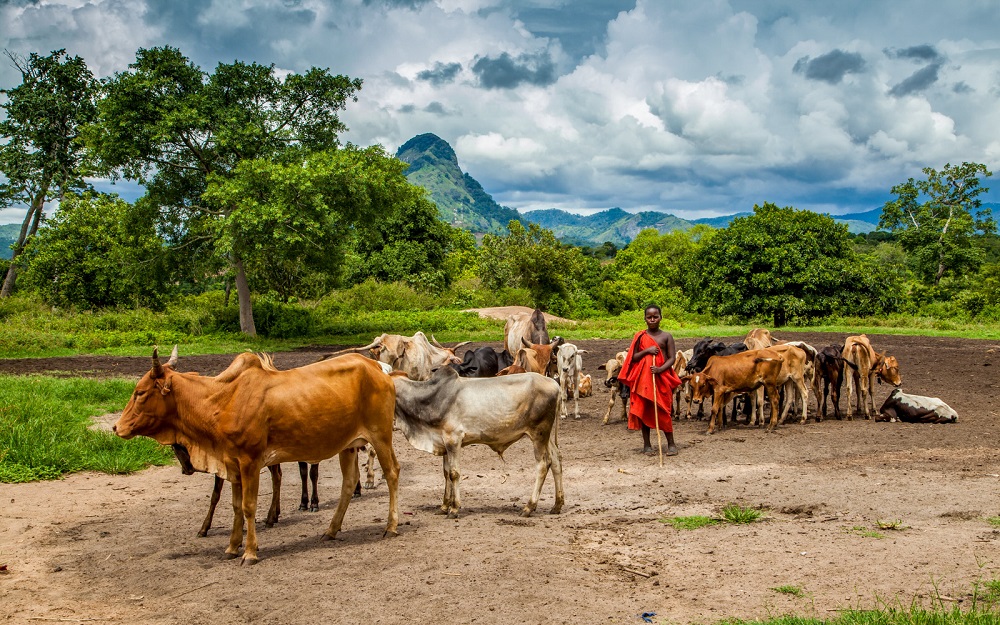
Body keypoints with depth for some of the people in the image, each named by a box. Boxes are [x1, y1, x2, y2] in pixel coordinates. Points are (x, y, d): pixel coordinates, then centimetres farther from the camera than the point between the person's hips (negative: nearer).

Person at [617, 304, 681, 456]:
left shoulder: (666, 336, 3)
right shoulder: (640, 337, 6)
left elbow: (672, 358, -1)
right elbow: (633, 357, 4)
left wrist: (661, 368, -18)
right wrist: (646, 351, -12)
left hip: (661, 377, -2)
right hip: (642, 378, 2)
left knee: (663, 412, -3)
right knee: (644, 410, 4)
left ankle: (671, 444, 7)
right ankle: (646, 445, 13)